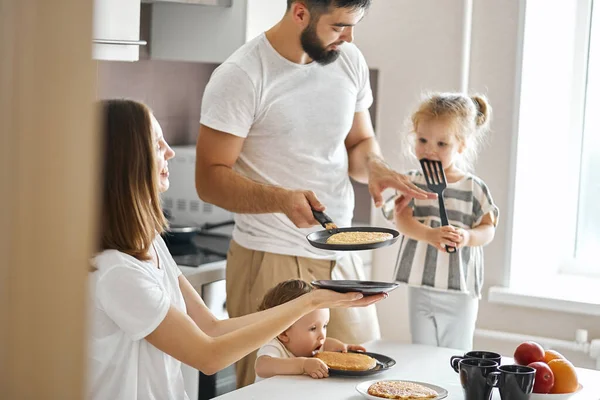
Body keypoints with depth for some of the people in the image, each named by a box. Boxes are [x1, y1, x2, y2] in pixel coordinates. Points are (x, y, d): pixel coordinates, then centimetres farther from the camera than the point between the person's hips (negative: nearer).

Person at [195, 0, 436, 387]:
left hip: (342, 257, 6)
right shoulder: (240, 77, -13)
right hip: (271, 260, -6)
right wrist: (282, 199, -30)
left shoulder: (350, 60, 6)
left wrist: (373, 166, -6)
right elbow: (210, 179, -14)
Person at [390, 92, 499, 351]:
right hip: (421, 287, 1)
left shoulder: (474, 188, -1)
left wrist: (466, 237, -24)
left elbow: (488, 229, -1)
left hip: (461, 290, -1)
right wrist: (431, 235, -29)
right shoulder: (412, 182, 1)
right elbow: (402, 220, -11)